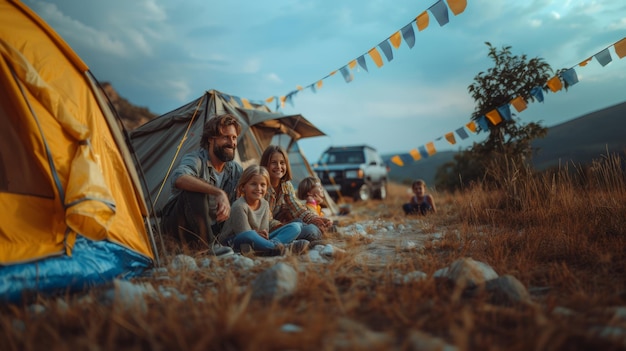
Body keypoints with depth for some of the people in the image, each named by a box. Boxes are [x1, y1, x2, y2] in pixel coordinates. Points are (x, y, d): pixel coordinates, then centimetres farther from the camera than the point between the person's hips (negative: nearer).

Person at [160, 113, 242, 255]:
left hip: (210, 229, 6)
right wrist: (218, 193, -52)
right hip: (177, 225, -6)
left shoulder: (236, 170, 0)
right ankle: (210, 246, -31)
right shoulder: (195, 159, -20)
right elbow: (179, 178, -45)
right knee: (195, 190, -34)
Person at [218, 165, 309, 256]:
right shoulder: (240, 206, -18)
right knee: (250, 235, -45)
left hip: (257, 240, 8)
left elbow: (264, 233, 0)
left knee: (296, 226, -3)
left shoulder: (265, 204, 3)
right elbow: (246, 236, -18)